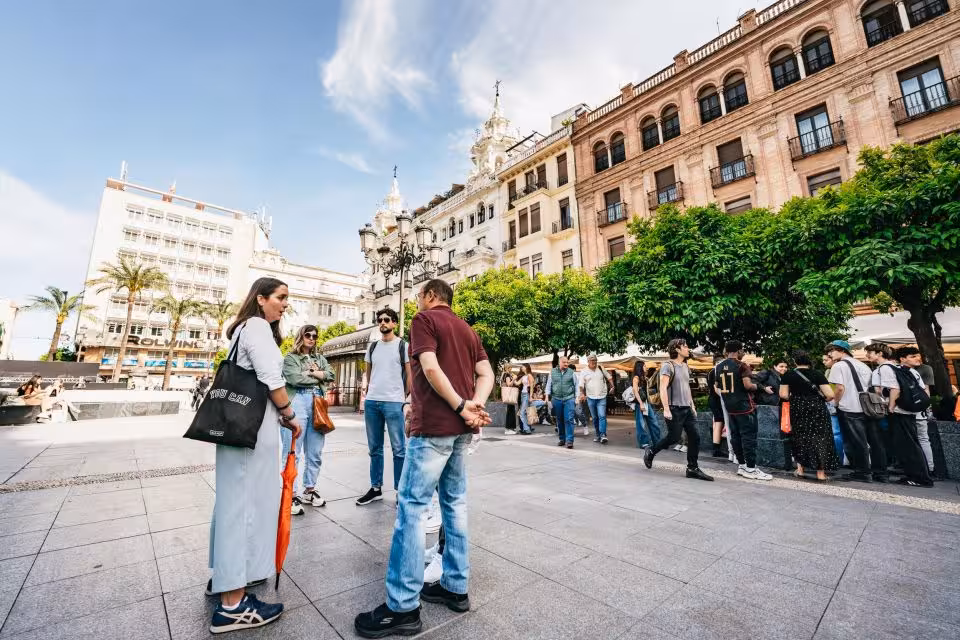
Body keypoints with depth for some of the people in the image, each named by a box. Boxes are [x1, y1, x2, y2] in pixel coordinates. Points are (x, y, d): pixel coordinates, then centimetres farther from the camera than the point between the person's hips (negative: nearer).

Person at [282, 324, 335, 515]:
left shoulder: (320, 358, 21)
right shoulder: (290, 358, 7)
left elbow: (332, 375, 7)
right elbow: (295, 379, -9)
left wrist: (311, 373, -4)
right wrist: (319, 377, 2)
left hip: (318, 403, 5)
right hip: (297, 403, -5)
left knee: (315, 453, 9)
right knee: (293, 452, -2)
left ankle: (309, 490, 21)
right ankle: (292, 494, 6)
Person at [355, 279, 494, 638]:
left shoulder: (424, 319, -4)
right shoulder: (467, 329, 17)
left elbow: (431, 369, -18)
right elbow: (486, 374, 8)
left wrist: (460, 407, -13)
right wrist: (476, 405, -6)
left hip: (434, 425, -8)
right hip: (461, 428, 8)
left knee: (412, 505, 0)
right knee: (454, 503, 14)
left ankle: (403, 607, 9)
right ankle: (455, 587, 25)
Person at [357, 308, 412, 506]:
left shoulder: (403, 346, 1)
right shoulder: (372, 347, 14)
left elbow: (409, 376, 0)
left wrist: (407, 401, -5)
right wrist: (364, 387, 6)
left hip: (394, 402, -5)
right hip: (371, 402, 5)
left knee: (399, 449, 0)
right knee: (375, 449, 13)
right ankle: (376, 488, 25)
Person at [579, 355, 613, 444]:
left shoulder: (601, 369, 6)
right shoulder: (584, 372, 2)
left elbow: (608, 377, 17)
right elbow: (581, 385, -3)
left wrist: (612, 386, 5)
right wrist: (582, 393, -18)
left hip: (602, 397, -1)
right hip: (590, 398, 1)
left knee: (602, 416, -14)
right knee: (595, 418, 10)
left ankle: (603, 435, -15)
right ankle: (597, 435, 21)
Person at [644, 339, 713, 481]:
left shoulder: (686, 366, 14)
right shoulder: (668, 366, -12)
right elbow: (663, 388, -18)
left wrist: (692, 406, 19)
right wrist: (666, 409, -23)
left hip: (687, 409, 8)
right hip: (674, 409, -8)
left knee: (694, 437, 3)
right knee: (673, 437, -3)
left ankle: (692, 469, 13)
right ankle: (650, 452, 18)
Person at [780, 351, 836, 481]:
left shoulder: (788, 374, -4)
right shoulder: (817, 374, -5)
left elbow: (783, 395, -5)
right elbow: (830, 395, -11)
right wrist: (822, 399, 10)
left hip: (797, 409, 1)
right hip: (816, 409, -1)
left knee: (799, 437, 14)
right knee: (819, 437, 7)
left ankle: (800, 469, 18)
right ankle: (820, 472, 9)